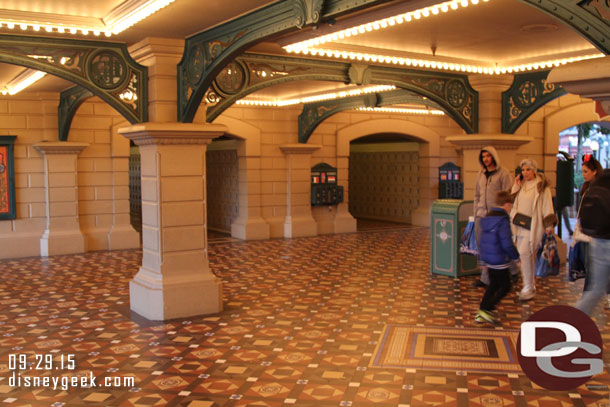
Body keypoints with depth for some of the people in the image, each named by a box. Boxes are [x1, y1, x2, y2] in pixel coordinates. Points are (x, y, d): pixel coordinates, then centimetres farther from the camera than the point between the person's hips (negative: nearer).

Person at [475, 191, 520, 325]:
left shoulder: (487, 217, 8)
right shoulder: (503, 220, -19)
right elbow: (507, 244, -20)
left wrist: (483, 257, 23)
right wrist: (516, 257, -6)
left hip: (487, 257, 9)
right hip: (500, 260, -9)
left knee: (493, 285, 19)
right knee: (505, 286, 4)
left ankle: (482, 312, 18)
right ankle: (486, 309, -3)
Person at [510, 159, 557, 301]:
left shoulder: (541, 186, -5)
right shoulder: (521, 185, 13)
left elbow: (547, 206, -7)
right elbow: (512, 202, 11)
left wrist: (549, 225, -11)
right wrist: (516, 186, 2)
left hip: (532, 225, -6)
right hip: (519, 224, 6)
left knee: (525, 253, -16)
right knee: (525, 255, 9)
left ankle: (529, 288, -9)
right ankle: (531, 284, 23)